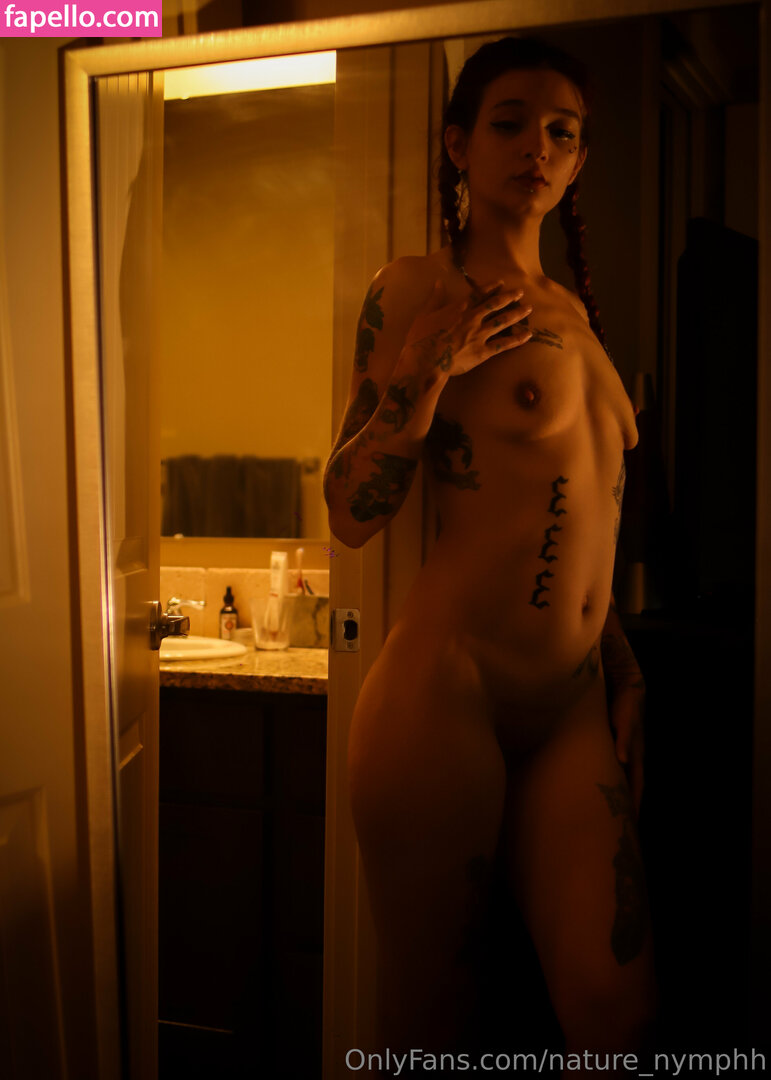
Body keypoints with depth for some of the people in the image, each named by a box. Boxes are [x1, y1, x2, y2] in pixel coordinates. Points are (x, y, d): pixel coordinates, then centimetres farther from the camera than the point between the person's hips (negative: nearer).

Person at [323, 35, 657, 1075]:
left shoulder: (573, 307, 17)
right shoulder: (419, 288, -2)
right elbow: (352, 513, -5)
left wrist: (619, 660, 17)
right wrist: (430, 368, -16)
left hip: (575, 701, 6)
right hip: (451, 688, -5)